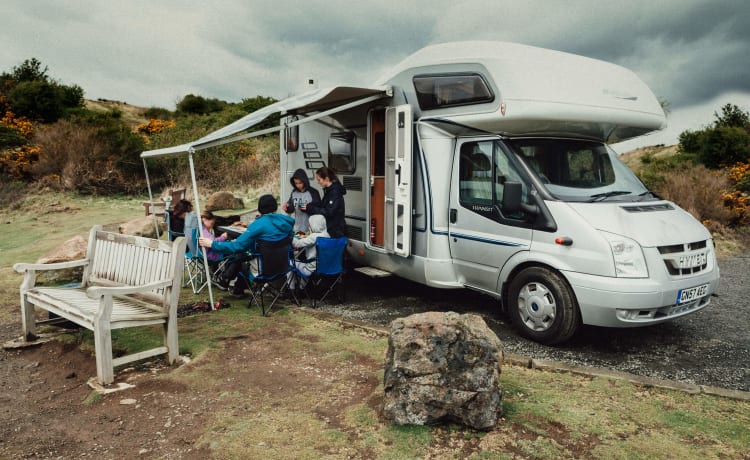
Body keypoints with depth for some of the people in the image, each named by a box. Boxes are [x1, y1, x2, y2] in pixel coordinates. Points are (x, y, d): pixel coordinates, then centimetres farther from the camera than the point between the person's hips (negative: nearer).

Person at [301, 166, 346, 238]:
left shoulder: (335, 192, -16)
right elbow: (323, 206, 15)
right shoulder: (328, 190, 12)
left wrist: (310, 208, -17)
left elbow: (329, 212, -21)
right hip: (330, 229, 9)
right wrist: (308, 207, 2)